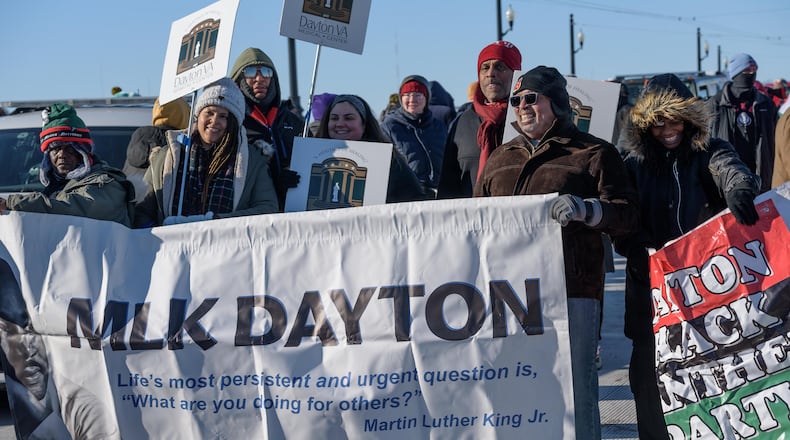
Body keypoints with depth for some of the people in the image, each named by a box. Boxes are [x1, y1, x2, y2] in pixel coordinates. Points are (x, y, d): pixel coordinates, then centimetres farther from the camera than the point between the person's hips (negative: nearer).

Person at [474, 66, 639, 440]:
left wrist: (586, 209, -19)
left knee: (574, 390, -5)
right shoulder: (499, 159, 23)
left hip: (571, 292, -4)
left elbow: (627, 214, -1)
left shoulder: (594, 153, 8)